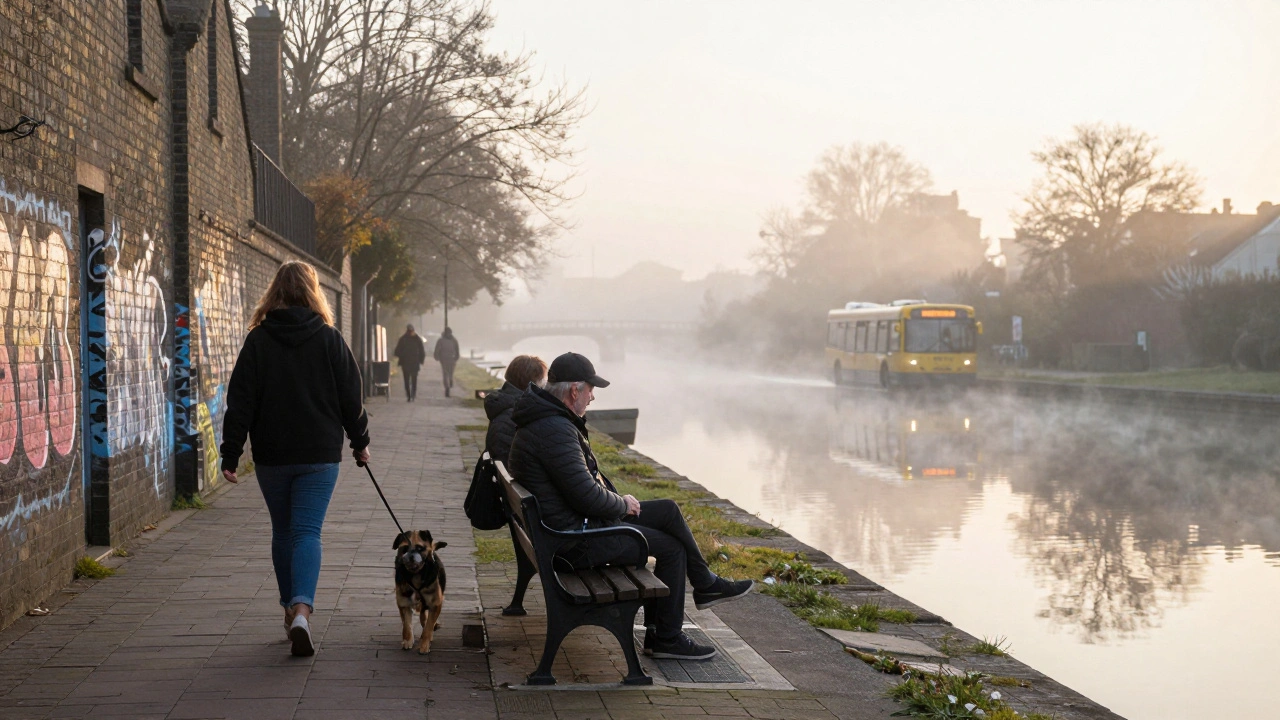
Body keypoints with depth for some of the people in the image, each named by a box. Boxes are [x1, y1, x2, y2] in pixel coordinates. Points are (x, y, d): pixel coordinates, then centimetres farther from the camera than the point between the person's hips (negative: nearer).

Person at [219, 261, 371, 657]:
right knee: (307, 531, -4)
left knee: (283, 531, 16)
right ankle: (301, 611, -23)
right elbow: (350, 396, 3)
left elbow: (241, 400, -3)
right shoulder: (330, 338, -2)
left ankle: (291, 608, 24)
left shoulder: (258, 339, -1)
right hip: (319, 454, -1)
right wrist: (360, 441, 16)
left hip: (271, 456, 1)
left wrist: (231, 453, -1)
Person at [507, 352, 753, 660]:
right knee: (671, 548, -3)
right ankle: (666, 639, 10)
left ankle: (704, 584, 23)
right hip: (575, 540, -11)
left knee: (668, 511, 13)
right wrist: (622, 505, -7)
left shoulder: (543, 419, 10)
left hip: (573, 520, 11)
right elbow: (586, 496, -26)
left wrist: (617, 501, 7)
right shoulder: (555, 431, -25)